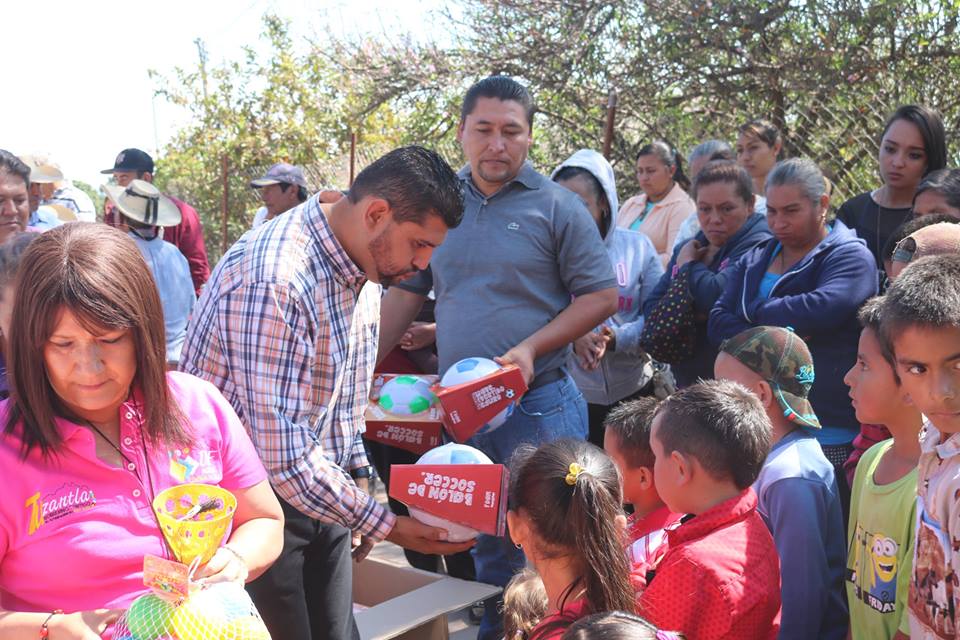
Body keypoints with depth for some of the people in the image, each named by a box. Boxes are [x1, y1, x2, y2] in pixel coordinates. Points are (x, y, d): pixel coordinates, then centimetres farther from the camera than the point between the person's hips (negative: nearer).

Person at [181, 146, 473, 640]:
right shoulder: (273, 278, -29)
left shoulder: (363, 266, 1)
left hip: (317, 491, 8)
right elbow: (283, 455, -29)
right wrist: (384, 524, -22)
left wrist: (359, 480, 11)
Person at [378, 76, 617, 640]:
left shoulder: (557, 206, -4)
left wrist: (531, 350, -16)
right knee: (486, 550, 18)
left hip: (538, 408, -4)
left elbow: (602, 296, -5)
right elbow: (405, 292, 13)